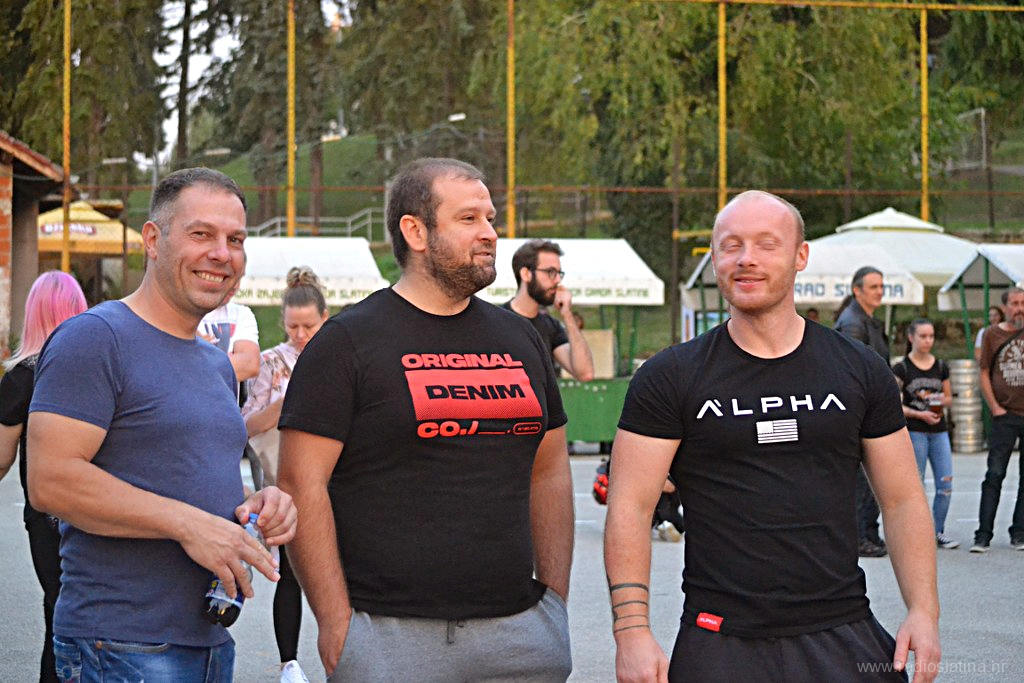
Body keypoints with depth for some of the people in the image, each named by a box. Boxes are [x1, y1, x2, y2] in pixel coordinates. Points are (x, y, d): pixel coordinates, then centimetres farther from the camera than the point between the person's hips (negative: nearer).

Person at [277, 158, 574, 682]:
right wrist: (335, 621, -12)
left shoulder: (519, 338, 15)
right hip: (390, 634, -5)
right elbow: (303, 484, -7)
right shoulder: (347, 340, -3)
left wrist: (555, 597, 10)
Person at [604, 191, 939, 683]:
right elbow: (629, 507, -4)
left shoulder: (861, 373, 7)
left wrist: (924, 610, -1)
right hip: (719, 643, -2)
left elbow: (903, 500, 10)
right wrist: (632, 629, -13)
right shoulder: (668, 379, 0)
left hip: (843, 639, 2)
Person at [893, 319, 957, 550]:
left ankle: (938, 532, 13)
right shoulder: (901, 368, -3)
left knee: (946, 484, 0)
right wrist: (919, 414, -17)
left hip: (939, 431, 4)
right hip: (914, 432, -4)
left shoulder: (941, 367, 9)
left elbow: (949, 398, 18)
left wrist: (941, 401, -6)